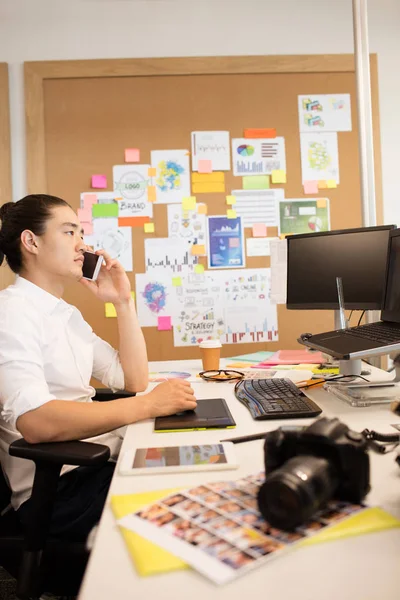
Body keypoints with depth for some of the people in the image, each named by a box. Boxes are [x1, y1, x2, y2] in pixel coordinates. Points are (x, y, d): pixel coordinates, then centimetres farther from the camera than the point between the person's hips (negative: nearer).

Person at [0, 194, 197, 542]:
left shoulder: (67, 314, 13)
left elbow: (134, 380, 9)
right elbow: (35, 422, -29)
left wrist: (123, 302, 3)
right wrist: (149, 404, -27)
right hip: (58, 489, -8)